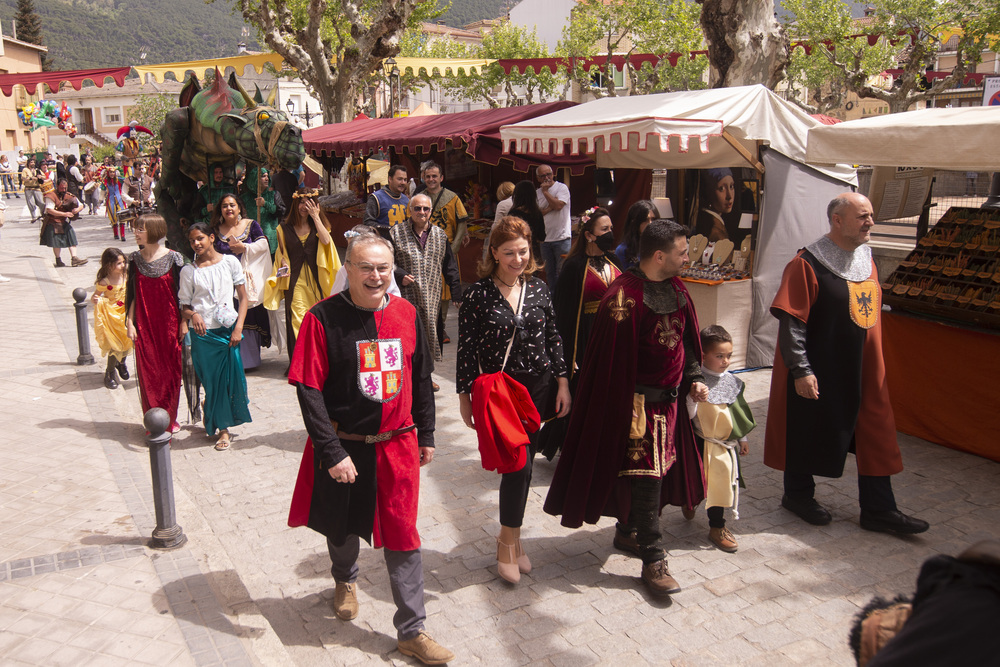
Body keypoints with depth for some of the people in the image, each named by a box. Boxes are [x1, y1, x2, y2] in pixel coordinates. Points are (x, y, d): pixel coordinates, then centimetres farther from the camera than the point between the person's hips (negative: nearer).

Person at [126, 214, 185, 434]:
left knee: (170, 370, 4)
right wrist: (130, 322, 2)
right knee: (148, 371, 5)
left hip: (169, 323, -2)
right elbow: (132, 294, 7)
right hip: (144, 324, 2)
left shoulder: (173, 258, -6)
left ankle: (169, 419, 18)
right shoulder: (135, 259, 3)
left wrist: (184, 322, -4)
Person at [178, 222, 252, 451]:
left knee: (230, 375, -2)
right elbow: (184, 306, 7)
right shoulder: (188, 271, 4)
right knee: (211, 379, 3)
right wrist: (192, 315, -17)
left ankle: (224, 426, 20)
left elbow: (243, 297, 4)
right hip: (202, 331, 0)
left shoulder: (230, 262, 3)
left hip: (228, 328, 0)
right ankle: (222, 429, 15)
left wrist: (238, 327, -5)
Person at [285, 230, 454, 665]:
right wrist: (333, 453, -18)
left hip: (397, 446, 2)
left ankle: (411, 632, 20)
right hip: (343, 446, -2)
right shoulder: (323, 318, -14)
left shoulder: (405, 313, -2)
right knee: (343, 525, 21)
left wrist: (425, 434, 11)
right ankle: (346, 581, 54)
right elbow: (309, 391, -15)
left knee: (402, 536, 6)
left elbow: (420, 378, 8)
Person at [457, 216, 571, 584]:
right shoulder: (478, 294, -9)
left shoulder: (538, 288, 4)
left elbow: (553, 338, 9)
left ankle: (510, 536, 29)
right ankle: (509, 540, 12)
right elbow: (466, 349, -6)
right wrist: (465, 395, -6)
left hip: (537, 388, 4)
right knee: (517, 462, -9)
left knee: (524, 462, 11)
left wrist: (562, 382, 6)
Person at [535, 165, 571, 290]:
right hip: (545, 238, 5)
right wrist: (550, 208, -12)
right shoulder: (537, 193, 10)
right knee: (550, 272, 12)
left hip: (561, 237, -5)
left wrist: (545, 191, -11)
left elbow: (558, 205, -19)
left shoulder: (562, 188, -3)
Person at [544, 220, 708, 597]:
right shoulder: (624, 296, -20)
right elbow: (613, 360, -19)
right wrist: (626, 407, -19)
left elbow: (686, 339, 18)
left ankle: (628, 532, 35)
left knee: (660, 470, 16)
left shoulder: (675, 289, 7)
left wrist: (694, 378, 7)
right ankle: (653, 560, 4)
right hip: (638, 402, -8)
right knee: (646, 474, -5)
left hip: (669, 399, 8)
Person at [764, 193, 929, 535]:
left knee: (875, 435, 10)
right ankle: (797, 495, 29)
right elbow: (791, 321, -19)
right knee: (810, 430, 8)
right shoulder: (807, 265, -16)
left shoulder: (866, 259, 8)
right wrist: (800, 369, -21)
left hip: (864, 367, 8)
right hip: (820, 371, -7)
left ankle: (878, 510, 22)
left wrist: (874, 360, 19)